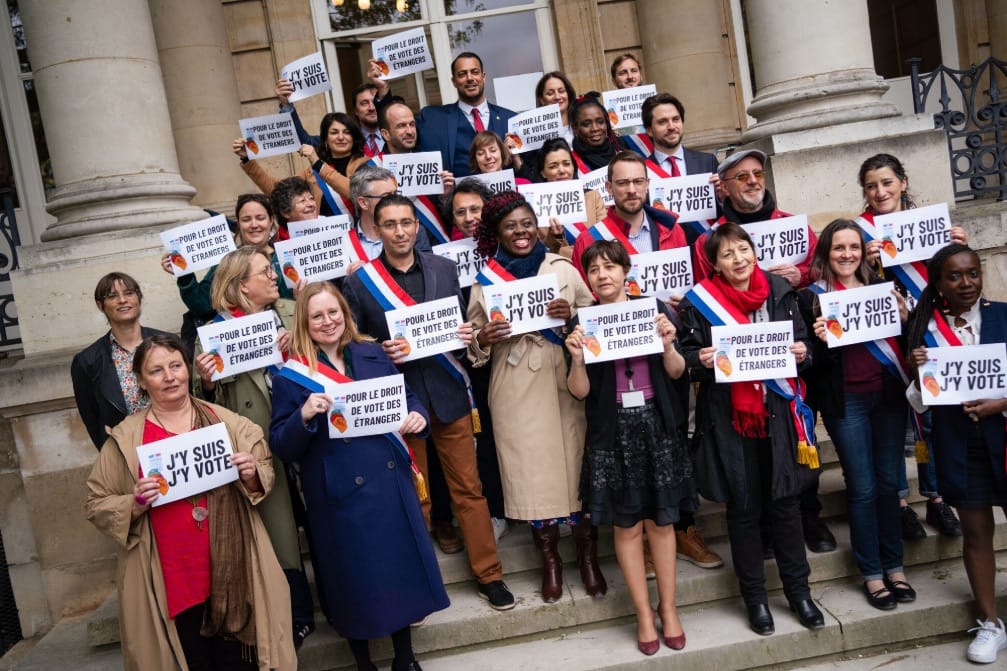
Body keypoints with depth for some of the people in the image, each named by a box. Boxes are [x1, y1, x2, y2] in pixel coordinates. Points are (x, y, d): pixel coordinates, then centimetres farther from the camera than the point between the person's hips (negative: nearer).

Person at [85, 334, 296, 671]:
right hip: (172, 578, -1)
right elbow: (97, 505, 4)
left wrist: (251, 475, -11)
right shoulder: (125, 437, 0)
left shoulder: (227, 421, 3)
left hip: (233, 569, 1)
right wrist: (135, 505, -15)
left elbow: (265, 476, 10)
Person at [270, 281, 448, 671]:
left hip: (391, 483, 4)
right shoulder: (291, 374, -6)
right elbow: (282, 449, -8)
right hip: (341, 495, -4)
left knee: (402, 565, 14)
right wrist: (304, 416, -26)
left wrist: (417, 416, -8)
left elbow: (407, 397, 13)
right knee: (355, 578, 10)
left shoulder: (373, 354, 6)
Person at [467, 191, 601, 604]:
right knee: (530, 471, 4)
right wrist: (484, 338, -12)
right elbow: (474, 341, 10)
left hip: (564, 383, 0)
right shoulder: (485, 280, 7)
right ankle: (550, 560, 21)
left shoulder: (563, 269, 6)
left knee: (575, 464, 1)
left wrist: (571, 315, -13)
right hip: (515, 391, 0)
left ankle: (588, 555, 20)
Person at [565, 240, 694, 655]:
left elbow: (676, 373, 2)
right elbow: (579, 392, -2)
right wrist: (577, 358, -20)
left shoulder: (653, 308, 0)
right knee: (626, 525, 7)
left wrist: (668, 345, -16)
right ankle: (644, 614, 22)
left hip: (656, 425, 1)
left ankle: (668, 609, 26)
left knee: (661, 521, 9)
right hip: (612, 432, 0)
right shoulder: (583, 322, 0)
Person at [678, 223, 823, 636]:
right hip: (729, 418, -2)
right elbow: (687, 358, -1)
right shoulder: (698, 301, -4)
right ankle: (755, 596, 23)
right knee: (744, 507, 7)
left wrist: (803, 353, -8)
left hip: (778, 414, 2)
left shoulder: (781, 292, 5)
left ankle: (798, 589, 28)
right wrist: (700, 360, -22)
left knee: (785, 501, 10)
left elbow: (802, 342, 13)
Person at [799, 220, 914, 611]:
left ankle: (894, 566, 26)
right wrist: (820, 340, -23)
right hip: (846, 402, -3)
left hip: (889, 395, 4)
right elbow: (812, 363, -5)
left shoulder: (881, 287, 9)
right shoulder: (812, 297, -2)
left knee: (889, 483, 11)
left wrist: (905, 319, -6)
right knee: (863, 488, 3)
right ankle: (872, 574, 18)